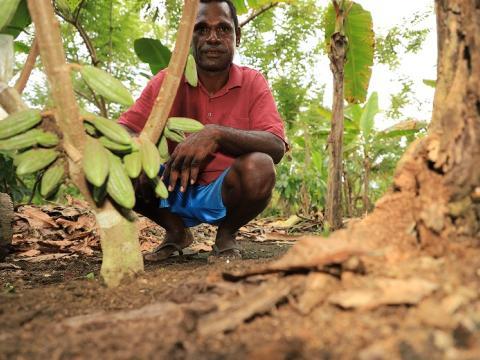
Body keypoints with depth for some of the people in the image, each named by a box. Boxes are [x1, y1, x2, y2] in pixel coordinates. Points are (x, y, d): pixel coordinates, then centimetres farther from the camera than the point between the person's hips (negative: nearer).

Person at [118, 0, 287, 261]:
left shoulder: (253, 83, -8)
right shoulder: (169, 81, -5)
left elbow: (276, 147, -23)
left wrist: (217, 133, -40)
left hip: (224, 197, -1)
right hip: (174, 194, 2)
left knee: (259, 168, -32)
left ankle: (226, 236, 1)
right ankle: (176, 232, 5)